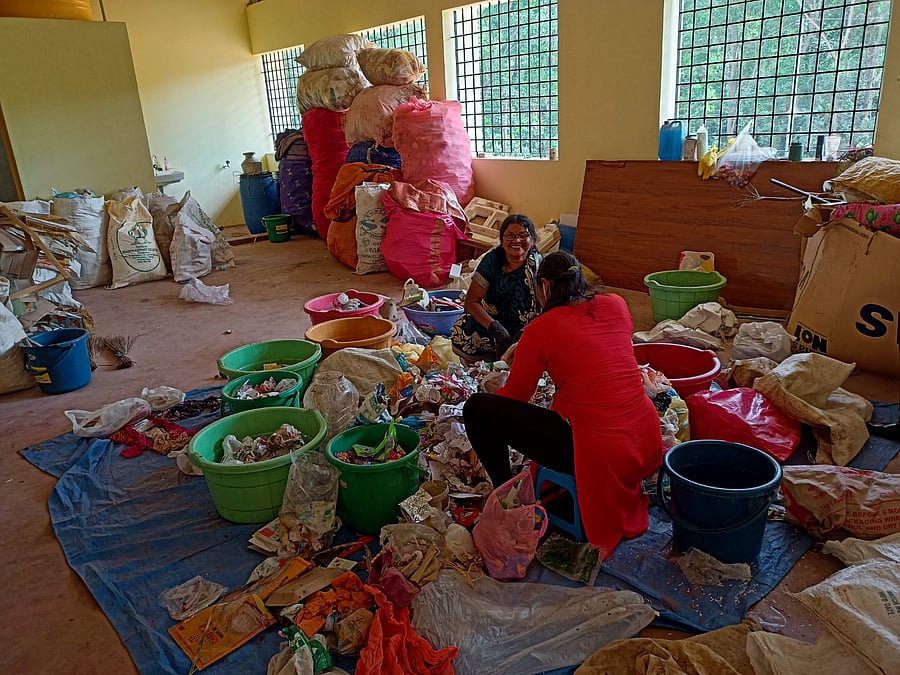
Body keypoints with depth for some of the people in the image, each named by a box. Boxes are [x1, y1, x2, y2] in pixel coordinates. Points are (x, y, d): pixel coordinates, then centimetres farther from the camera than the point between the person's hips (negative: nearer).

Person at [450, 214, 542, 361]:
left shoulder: (538, 266, -12)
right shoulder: (492, 259, -5)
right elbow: (471, 301, -8)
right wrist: (494, 326, -25)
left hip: (525, 328, -2)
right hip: (493, 320, 2)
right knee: (460, 333, -25)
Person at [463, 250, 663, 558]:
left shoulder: (541, 329, -8)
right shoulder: (616, 305, 6)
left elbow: (516, 396, 4)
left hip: (599, 455, -6)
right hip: (648, 441, 7)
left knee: (476, 408, 3)